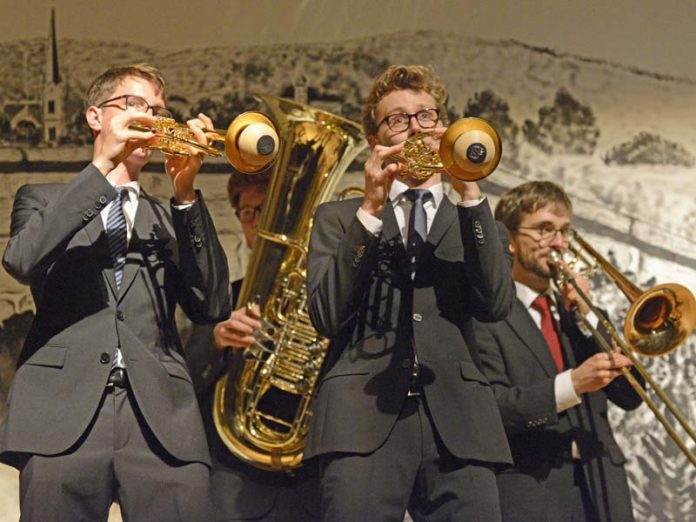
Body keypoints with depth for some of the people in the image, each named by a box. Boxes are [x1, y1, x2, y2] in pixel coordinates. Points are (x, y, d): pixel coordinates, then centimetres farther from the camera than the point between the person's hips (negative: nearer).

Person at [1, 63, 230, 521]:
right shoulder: (44, 200, 18)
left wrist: (186, 194, -4)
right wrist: (101, 166, -10)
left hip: (162, 418, 1)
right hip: (64, 412, -1)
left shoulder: (169, 218, 23)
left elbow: (212, 306, 6)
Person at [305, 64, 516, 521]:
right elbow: (327, 316, 0)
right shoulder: (339, 217, 16)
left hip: (458, 422, 2)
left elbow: (496, 304, 0)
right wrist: (371, 209, -5)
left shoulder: (475, 223, 20)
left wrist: (470, 195, -5)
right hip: (365, 420, -1)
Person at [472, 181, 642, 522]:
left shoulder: (573, 311, 17)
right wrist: (572, 384, -25)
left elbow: (629, 396, 9)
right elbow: (490, 408, -14)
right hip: (529, 493, -5)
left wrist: (587, 316, 0)